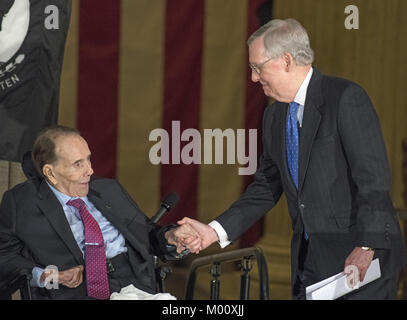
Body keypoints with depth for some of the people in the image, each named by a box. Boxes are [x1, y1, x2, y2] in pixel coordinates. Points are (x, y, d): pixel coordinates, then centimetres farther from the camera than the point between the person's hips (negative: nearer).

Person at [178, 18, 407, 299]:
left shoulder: (346, 98, -11)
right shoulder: (274, 116, 13)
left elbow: (374, 177, -16)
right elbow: (266, 188, 16)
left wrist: (366, 247, -21)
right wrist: (216, 231, 4)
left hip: (363, 257, -7)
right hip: (308, 260, 7)